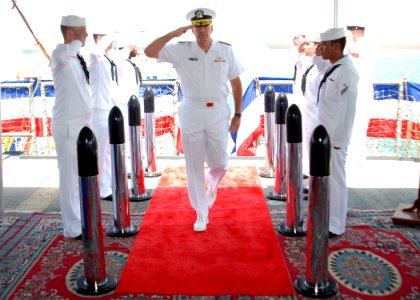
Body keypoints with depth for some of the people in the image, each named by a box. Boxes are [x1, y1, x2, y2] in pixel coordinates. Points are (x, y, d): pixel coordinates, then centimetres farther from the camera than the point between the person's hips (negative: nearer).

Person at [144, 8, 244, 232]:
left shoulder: (226, 51, 2)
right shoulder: (181, 50, -2)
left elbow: (236, 83, 8)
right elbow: (149, 52, -8)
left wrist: (237, 114, 5)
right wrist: (174, 33, -11)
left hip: (218, 113, 1)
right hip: (191, 113, 0)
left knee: (220, 164, 6)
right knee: (194, 168, 6)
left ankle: (212, 184, 44)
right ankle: (201, 215, 21)